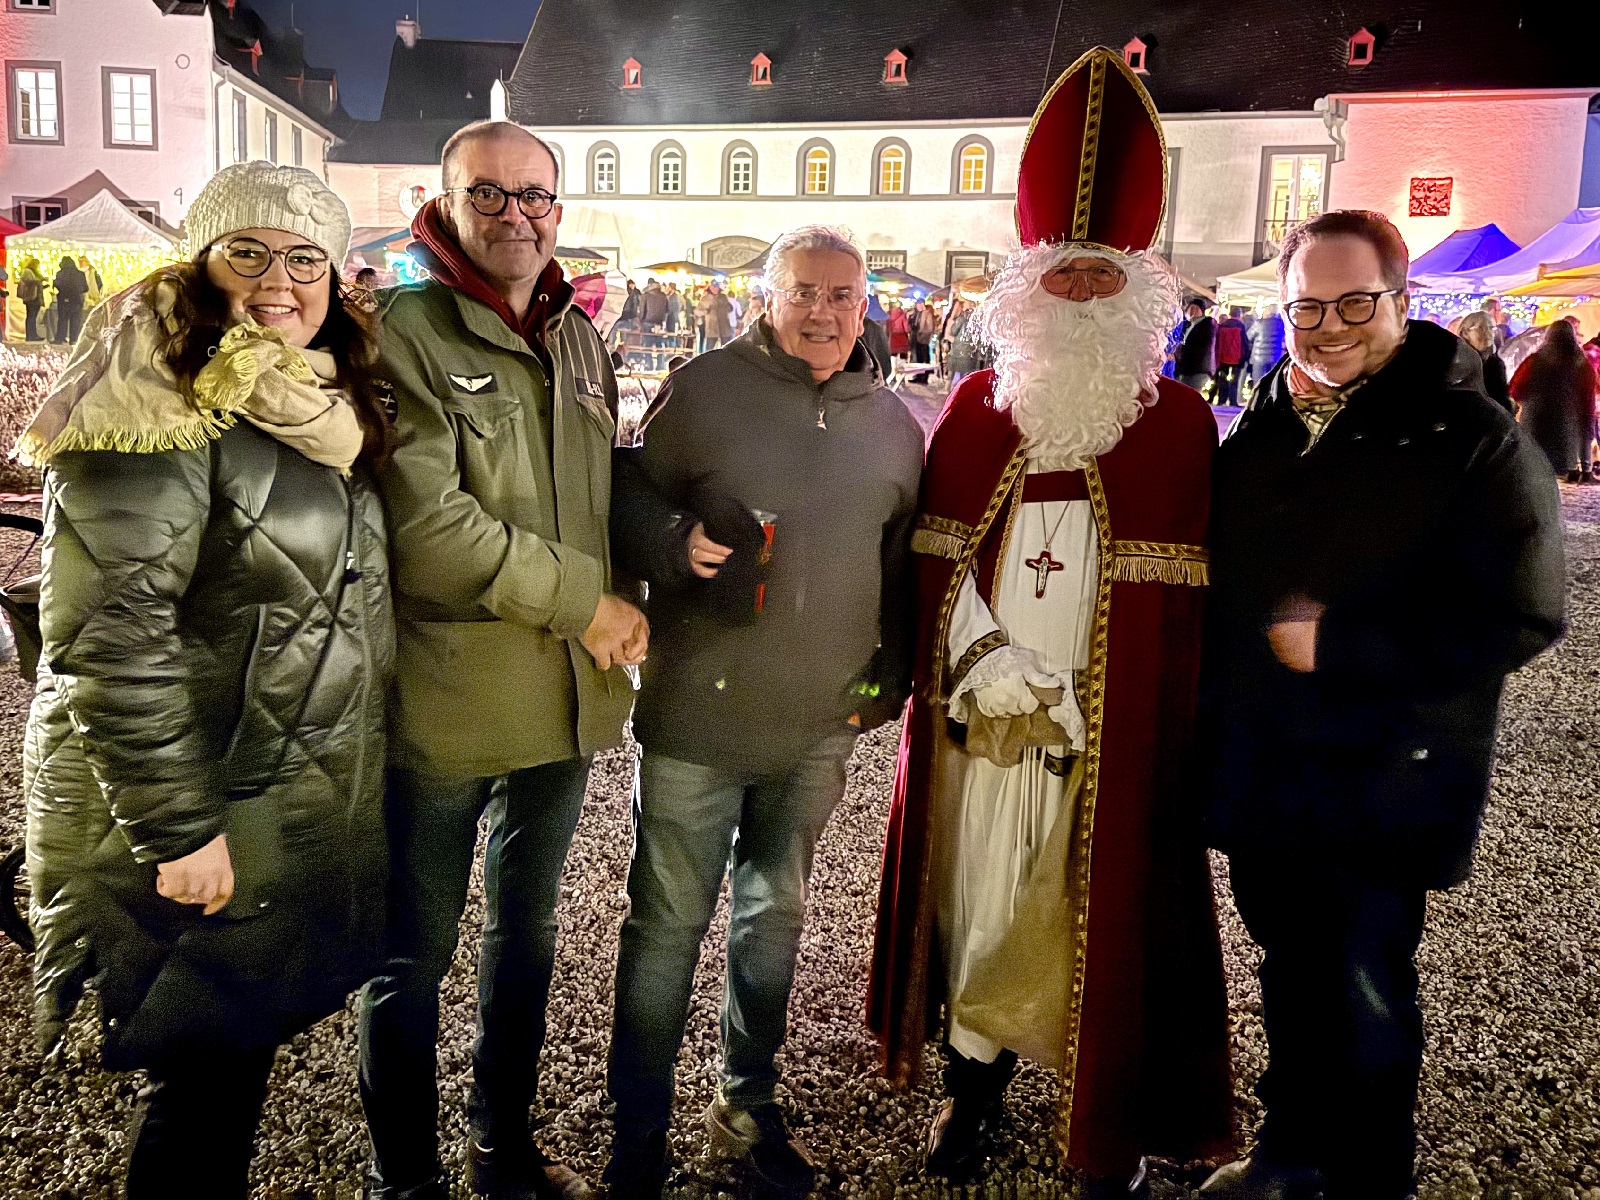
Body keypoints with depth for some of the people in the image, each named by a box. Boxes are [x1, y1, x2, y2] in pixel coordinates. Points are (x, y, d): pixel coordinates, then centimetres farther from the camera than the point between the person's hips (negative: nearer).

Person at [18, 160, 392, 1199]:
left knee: (239, 1055, 19)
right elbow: (111, 637, -22)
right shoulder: (160, 408, -16)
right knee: (205, 1082, 5)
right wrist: (176, 831, -22)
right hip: (199, 821, -8)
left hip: (301, 806, 8)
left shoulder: (317, 405, 11)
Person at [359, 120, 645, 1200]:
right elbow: (426, 530, -20)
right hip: (443, 703, -7)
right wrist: (585, 599, -16)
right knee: (416, 954, 8)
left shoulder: (581, 340, 11)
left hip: (569, 696, 7)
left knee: (529, 926, 21)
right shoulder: (406, 332, -11)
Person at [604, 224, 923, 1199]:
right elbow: (628, 504, -1)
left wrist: (893, 674, 7)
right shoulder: (704, 389, -4)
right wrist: (678, 542, -20)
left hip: (820, 725, 4)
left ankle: (749, 1104, 40)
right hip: (697, 716, -4)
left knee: (776, 914, 19)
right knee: (667, 926, 5)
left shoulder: (895, 423, 8)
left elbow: (905, 564, 16)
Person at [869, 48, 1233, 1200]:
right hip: (980, 719, 2)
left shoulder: (1181, 422, 1)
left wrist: (1175, 733, -10)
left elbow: (1179, 596, -3)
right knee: (978, 900, 11)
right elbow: (939, 558, 2)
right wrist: (989, 660, -12)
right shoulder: (979, 406, 6)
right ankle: (974, 1087, 31)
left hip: (1113, 729, -1)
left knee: (1105, 913, 5)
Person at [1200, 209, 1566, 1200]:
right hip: (1262, 775, 5)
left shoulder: (1473, 439, -11)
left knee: (1367, 999, 8)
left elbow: (1521, 617, -16)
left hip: (1383, 787, -5)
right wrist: (1214, 726, 6)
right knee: (1291, 973, 20)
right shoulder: (1258, 432, 6)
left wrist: (1337, 645, -19)